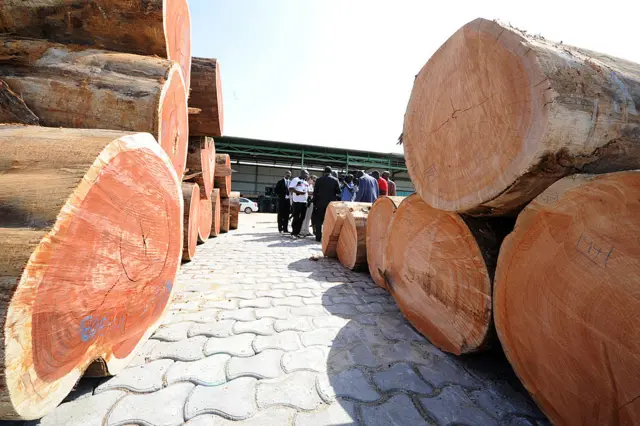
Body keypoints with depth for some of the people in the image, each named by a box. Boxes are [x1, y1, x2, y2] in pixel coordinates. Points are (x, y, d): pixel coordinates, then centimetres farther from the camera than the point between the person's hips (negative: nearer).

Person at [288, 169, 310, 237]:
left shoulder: (306, 182, 20)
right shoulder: (296, 180, -4)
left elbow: (307, 191, 25)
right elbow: (290, 189, -14)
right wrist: (299, 192, -20)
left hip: (304, 202, 8)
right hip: (297, 201, -7)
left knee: (302, 218, 7)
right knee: (296, 217, -4)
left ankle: (297, 232, 16)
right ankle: (294, 232, 5)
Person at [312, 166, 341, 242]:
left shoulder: (319, 180, 1)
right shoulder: (335, 180, -1)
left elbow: (315, 192, 2)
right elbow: (338, 192, -1)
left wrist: (314, 202, 7)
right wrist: (337, 201, 11)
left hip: (320, 203, 0)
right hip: (331, 203, 0)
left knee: (319, 221, 8)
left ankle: (318, 237, 9)